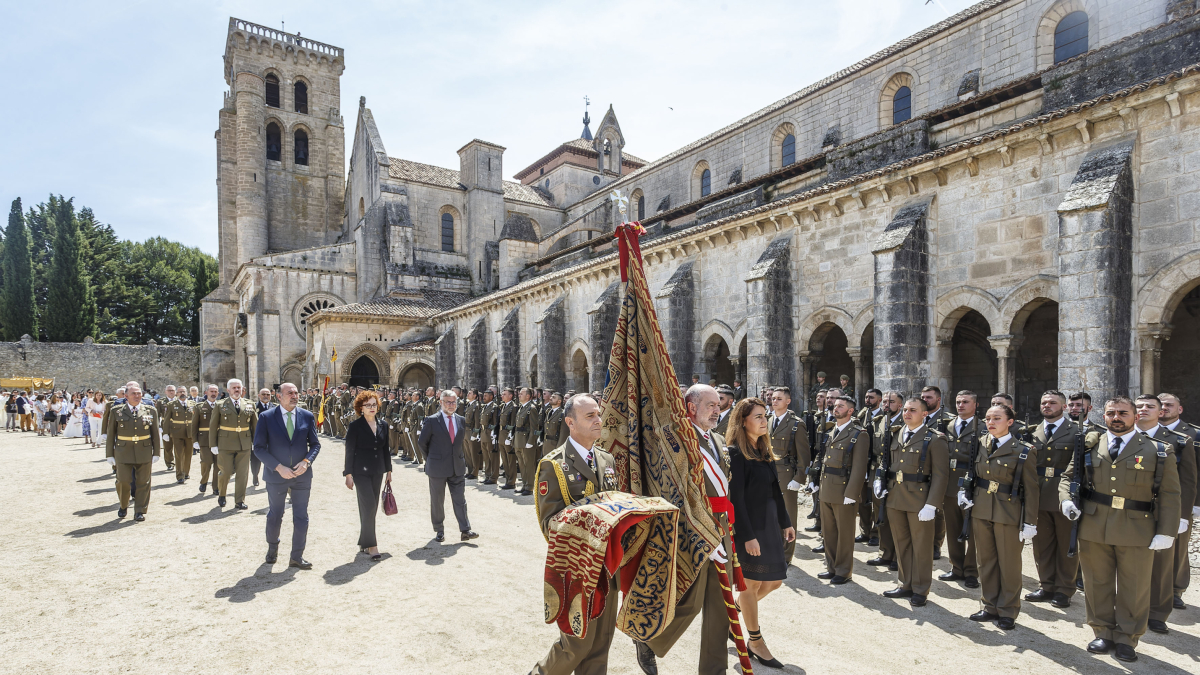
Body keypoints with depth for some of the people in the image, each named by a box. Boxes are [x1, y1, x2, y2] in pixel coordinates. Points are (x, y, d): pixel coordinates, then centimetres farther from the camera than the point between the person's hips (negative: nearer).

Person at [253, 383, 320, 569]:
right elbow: (259, 447, -7)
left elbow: (315, 444, 4)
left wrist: (306, 461, -14)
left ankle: (297, 556, 19)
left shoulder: (307, 416, -1)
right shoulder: (266, 417, -7)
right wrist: (278, 467, -16)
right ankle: (272, 547, 41)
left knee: (301, 517, 6)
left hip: (302, 475, 2)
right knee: (275, 515, 15)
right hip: (276, 475, -1)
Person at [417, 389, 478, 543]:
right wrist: (431, 459, 6)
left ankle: (465, 530, 5)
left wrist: (459, 458, 13)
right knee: (437, 501, 9)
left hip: (457, 467, 3)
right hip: (437, 467, -3)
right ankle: (439, 530, 23)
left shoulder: (461, 420, 6)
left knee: (460, 499, 2)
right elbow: (422, 442, 1)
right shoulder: (431, 420, -8)